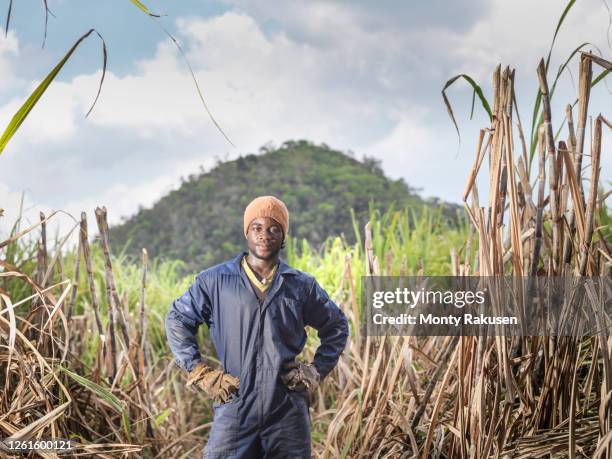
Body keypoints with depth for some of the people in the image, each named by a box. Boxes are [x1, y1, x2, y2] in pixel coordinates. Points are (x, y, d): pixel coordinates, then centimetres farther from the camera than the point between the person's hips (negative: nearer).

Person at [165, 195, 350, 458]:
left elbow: (336, 326, 20)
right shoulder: (215, 281, 2)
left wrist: (317, 371, 9)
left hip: (288, 410, 2)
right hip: (235, 406, -1)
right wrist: (201, 373, 2)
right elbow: (177, 320, 9)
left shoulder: (302, 285, 7)